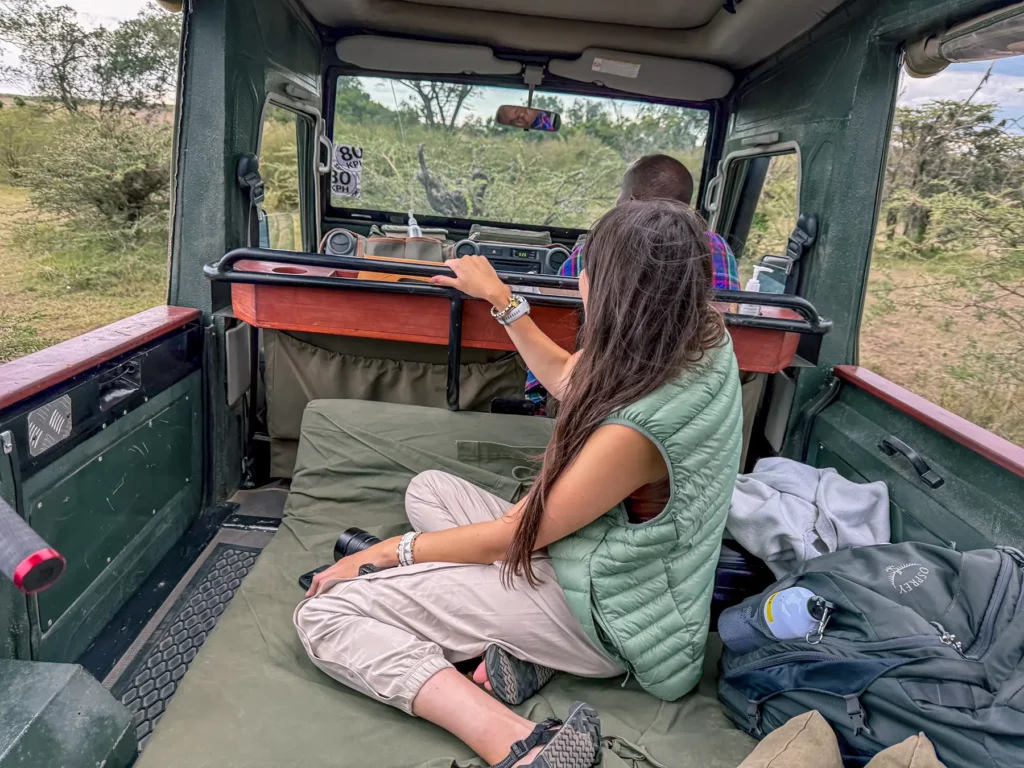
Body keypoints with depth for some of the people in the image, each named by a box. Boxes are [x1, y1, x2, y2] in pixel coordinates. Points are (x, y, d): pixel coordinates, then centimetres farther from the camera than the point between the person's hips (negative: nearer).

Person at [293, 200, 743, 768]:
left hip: (601, 619, -9)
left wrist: (389, 552, -3)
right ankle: (524, 651, 0)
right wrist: (499, 296, 14)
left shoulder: (634, 431, -33)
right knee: (427, 489, 18)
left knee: (323, 616, -11)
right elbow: (567, 378, 11)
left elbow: (509, 536, -18)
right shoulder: (704, 341, -7)